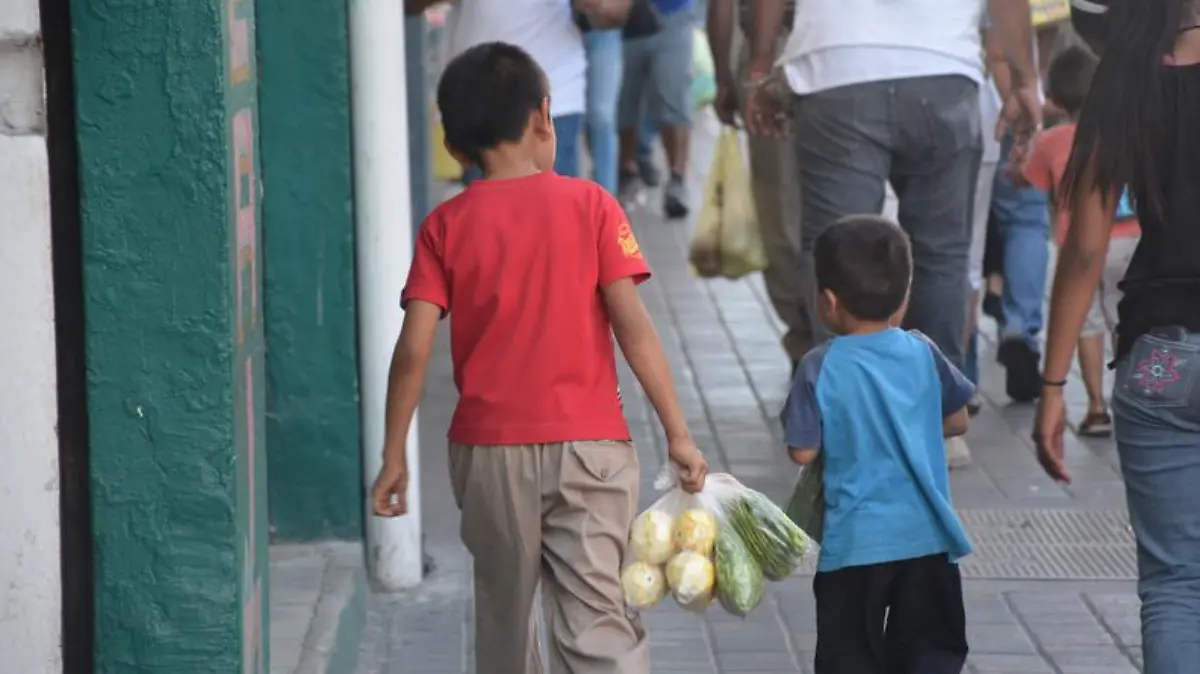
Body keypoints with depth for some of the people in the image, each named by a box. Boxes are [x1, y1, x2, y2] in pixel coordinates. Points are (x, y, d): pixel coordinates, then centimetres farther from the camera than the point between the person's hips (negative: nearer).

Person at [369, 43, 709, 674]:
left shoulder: (445, 226, 1)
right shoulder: (590, 205, -2)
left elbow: (413, 349, -5)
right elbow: (633, 325, -8)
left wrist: (393, 456, 2)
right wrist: (678, 434, -5)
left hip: (489, 450, 1)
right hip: (589, 444, -1)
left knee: (504, 613, 18)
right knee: (596, 619, -6)